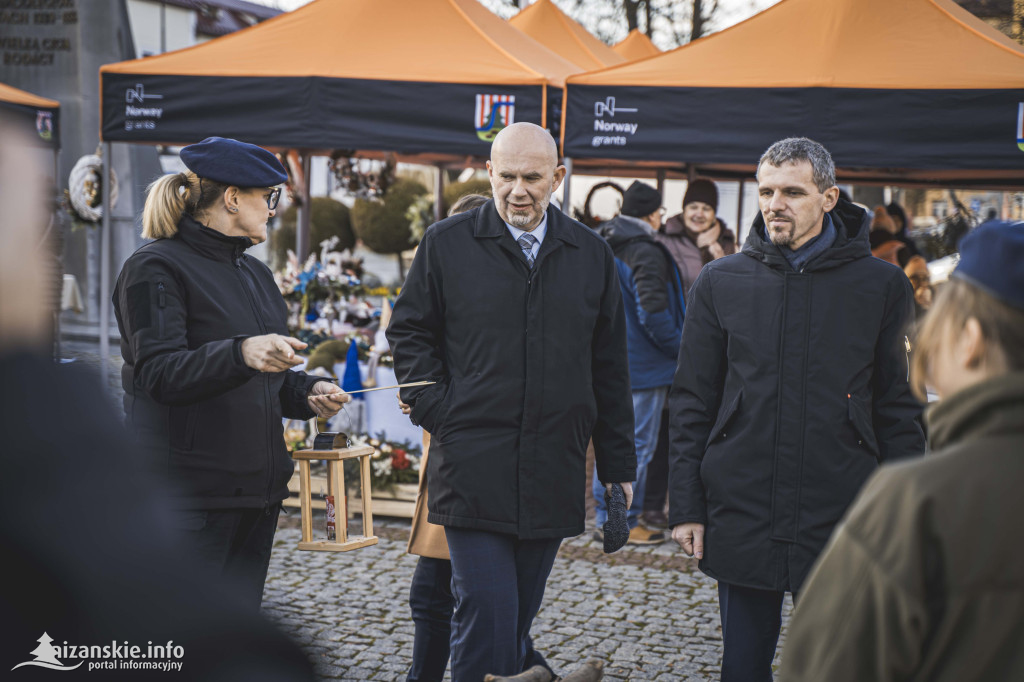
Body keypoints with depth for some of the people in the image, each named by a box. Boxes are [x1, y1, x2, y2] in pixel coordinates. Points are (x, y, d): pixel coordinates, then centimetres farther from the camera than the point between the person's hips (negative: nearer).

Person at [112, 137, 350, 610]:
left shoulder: (254, 274, 18)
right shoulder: (156, 268, -7)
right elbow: (160, 372, -21)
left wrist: (308, 392, 4)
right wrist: (241, 354, -37)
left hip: (256, 492, 8)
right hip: (188, 495, -8)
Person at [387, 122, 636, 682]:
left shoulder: (592, 255, 9)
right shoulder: (446, 243, 2)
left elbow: (609, 368, 13)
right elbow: (409, 332, 9)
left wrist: (618, 464, 12)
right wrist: (436, 410, -5)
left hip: (554, 474, 3)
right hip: (472, 467, -3)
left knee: (519, 613, 12)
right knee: (485, 611, -10)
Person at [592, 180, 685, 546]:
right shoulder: (645, 253, -17)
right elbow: (653, 311, -22)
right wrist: (679, 347, -10)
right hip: (643, 365, -9)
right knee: (637, 444, -1)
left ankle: (606, 519, 20)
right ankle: (625, 523, 3)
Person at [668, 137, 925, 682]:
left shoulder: (881, 286, 2)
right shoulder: (720, 283, 5)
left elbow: (896, 407, 5)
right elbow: (691, 403, 7)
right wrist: (686, 506, 2)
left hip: (841, 526, -1)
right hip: (741, 521, 1)